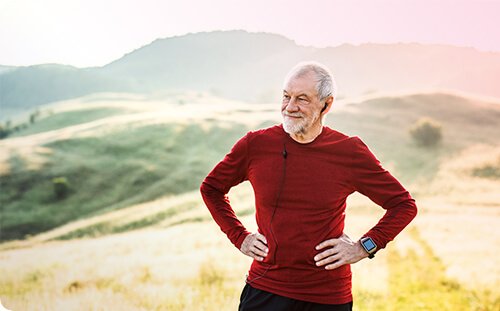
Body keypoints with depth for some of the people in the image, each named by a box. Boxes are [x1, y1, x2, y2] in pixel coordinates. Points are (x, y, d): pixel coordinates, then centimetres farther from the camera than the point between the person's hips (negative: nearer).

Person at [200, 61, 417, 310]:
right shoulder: (255, 145, -3)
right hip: (265, 290, 1)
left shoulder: (350, 152, -5)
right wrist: (239, 236, 6)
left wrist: (365, 247, -3)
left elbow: (403, 205, 5)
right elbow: (211, 188, 15)